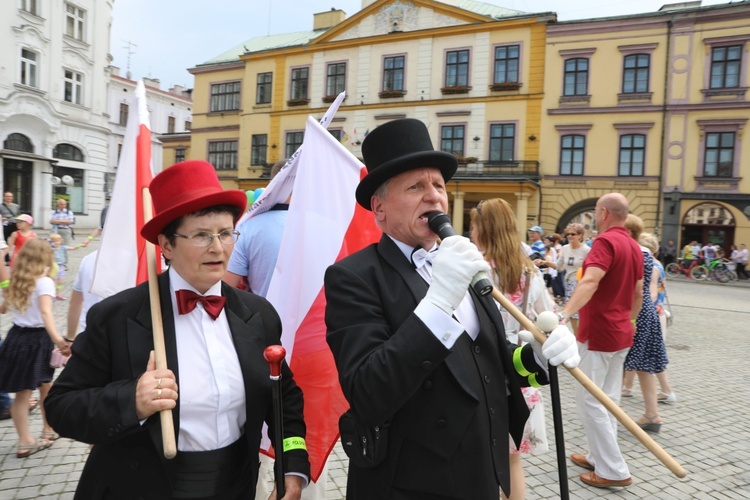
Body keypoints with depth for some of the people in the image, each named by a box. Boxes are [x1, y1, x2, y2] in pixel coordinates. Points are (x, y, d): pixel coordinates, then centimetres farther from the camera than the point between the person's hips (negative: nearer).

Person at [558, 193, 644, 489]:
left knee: (589, 401, -1)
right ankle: (600, 458, 26)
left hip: (598, 334, -9)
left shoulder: (606, 241, -17)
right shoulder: (634, 246, 10)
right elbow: (639, 293, 18)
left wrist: (565, 314, -45)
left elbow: (590, 282, -34)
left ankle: (613, 470, 5)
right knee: (608, 400, 15)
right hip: (621, 334, 9)